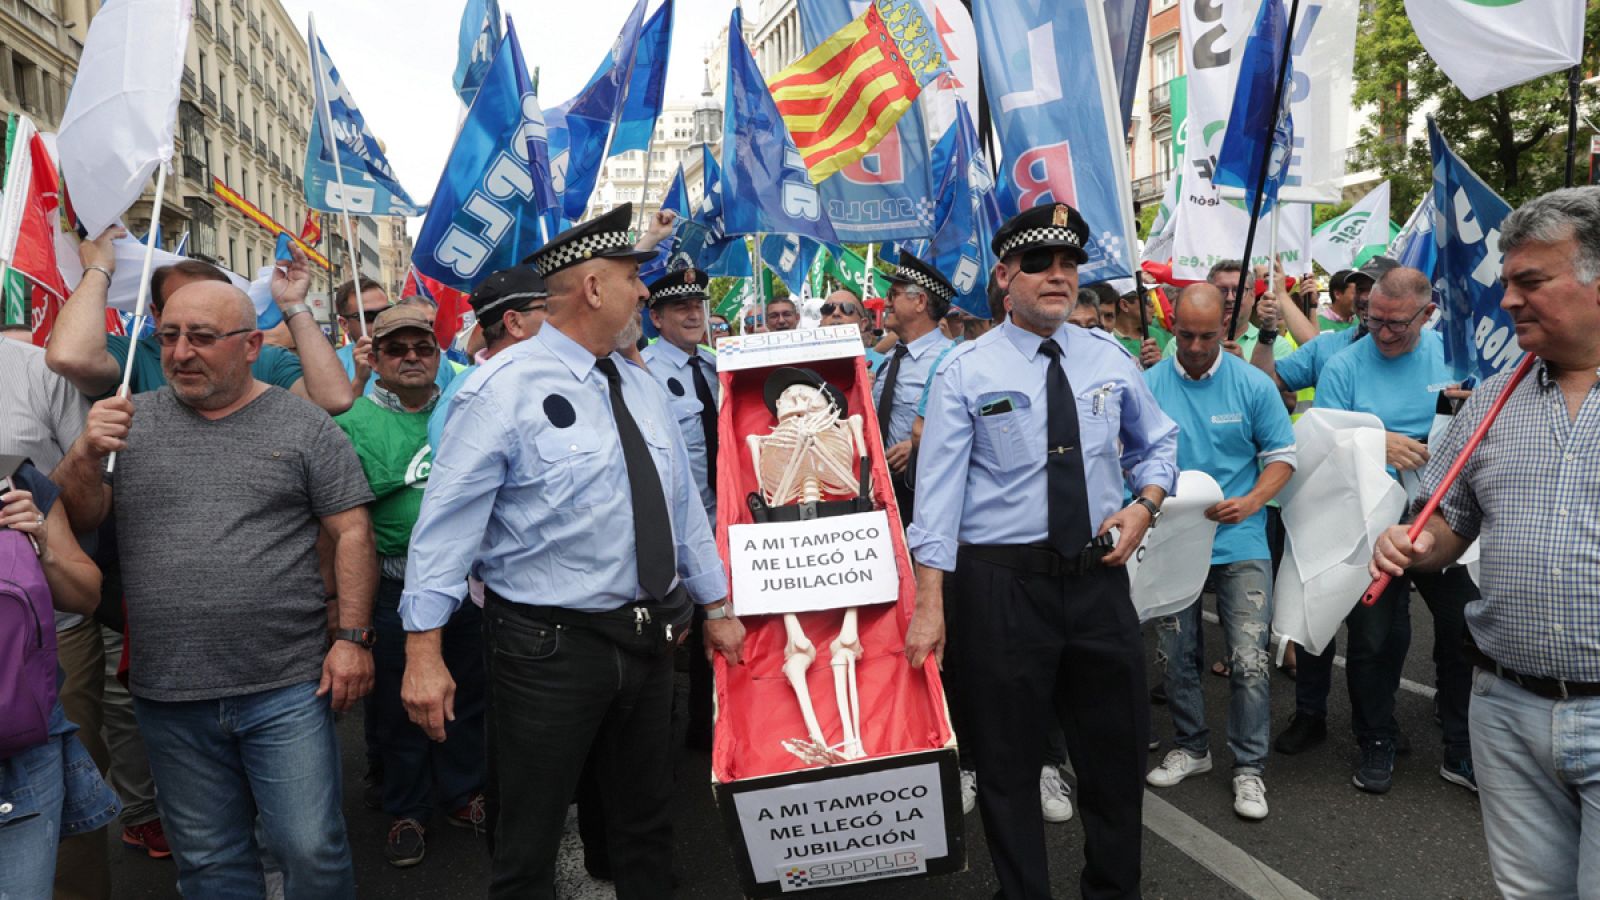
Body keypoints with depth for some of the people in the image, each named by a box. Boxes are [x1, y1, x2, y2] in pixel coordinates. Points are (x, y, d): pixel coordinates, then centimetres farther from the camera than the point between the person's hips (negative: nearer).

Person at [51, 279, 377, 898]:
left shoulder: (304, 425, -1)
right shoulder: (131, 422, 7)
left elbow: (352, 533, -2)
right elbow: (77, 518, 4)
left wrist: (353, 637, -9)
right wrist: (86, 455, -15)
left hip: (288, 690, -3)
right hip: (168, 697, 3)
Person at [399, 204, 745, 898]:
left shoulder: (641, 388, 9)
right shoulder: (506, 388, -12)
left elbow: (682, 503, 15)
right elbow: (448, 519, -15)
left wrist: (718, 607, 17)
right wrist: (423, 648, -19)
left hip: (647, 641, 7)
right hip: (549, 648, -6)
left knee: (647, 827, 21)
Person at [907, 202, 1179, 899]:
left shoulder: (1109, 359, 6)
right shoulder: (966, 371, -7)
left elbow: (1158, 443, 20)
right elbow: (938, 490, -12)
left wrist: (1145, 505, -1)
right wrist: (930, 604, -18)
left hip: (1098, 575, 4)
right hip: (1000, 581, -4)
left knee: (1117, 750, 17)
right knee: (1007, 761, 9)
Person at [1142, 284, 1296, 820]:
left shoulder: (1253, 385, -2)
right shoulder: (1149, 385, -1)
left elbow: (1282, 456, 2)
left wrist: (1251, 503, -14)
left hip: (1239, 541, -2)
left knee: (1250, 660, -2)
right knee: (1175, 655, 13)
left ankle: (1249, 767, 13)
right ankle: (1191, 747, 32)